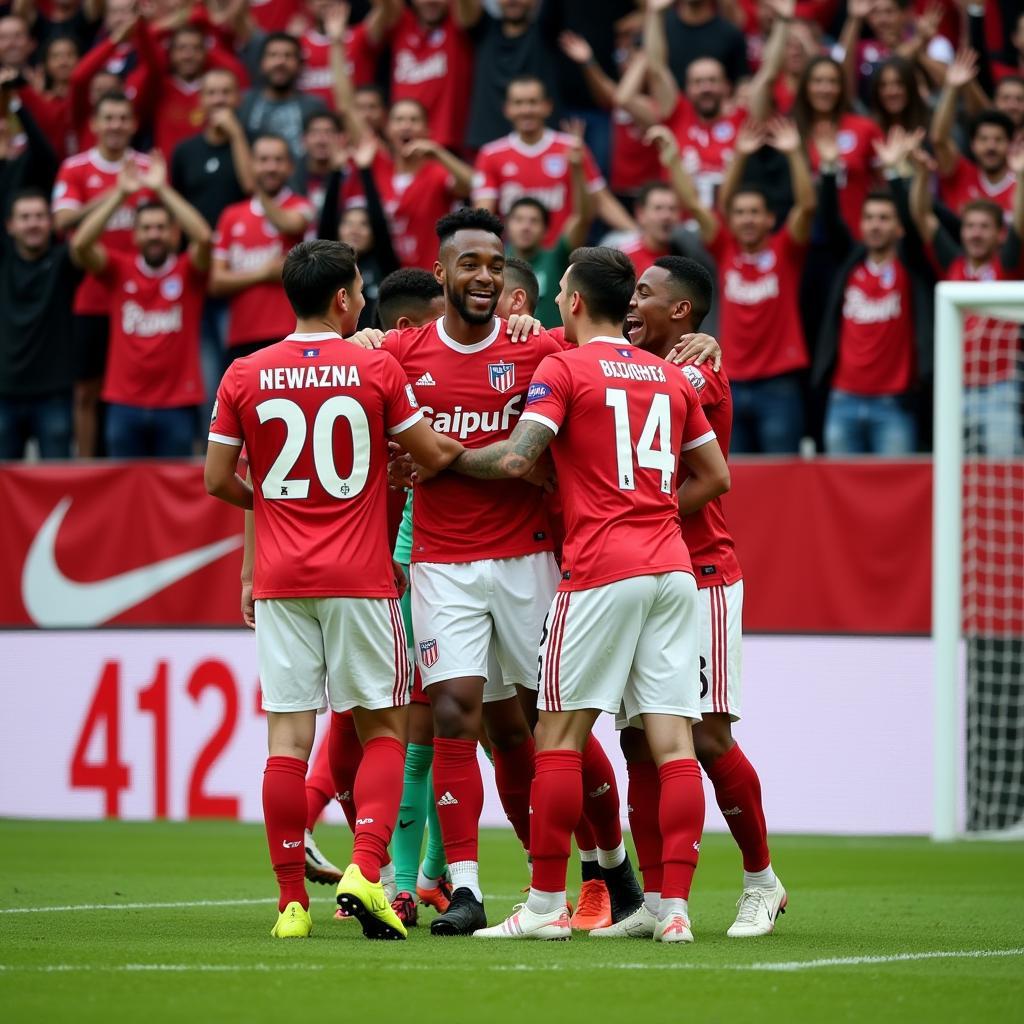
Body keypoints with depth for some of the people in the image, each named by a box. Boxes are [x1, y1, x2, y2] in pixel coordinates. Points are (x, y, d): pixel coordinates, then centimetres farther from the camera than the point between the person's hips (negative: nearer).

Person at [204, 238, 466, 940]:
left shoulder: (245, 376, 2)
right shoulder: (376, 369, -5)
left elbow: (218, 479, 6)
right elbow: (436, 455, 0)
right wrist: (472, 448, 22)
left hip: (281, 580, 2)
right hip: (360, 578, -2)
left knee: (288, 737, 2)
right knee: (384, 727, 8)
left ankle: (292, 902, 0)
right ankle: (365, 871, -10)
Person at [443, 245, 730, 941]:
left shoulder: (564, 369, -2)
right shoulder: (671, 377, 16)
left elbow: (517, 459, -12)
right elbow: (715, 475, 21)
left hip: (601, 570, -6)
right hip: (672, 567, 6)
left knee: (559, 734, 1)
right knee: (673, 740, 0)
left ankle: (546, 905, 1)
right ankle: (675, 906, -5)